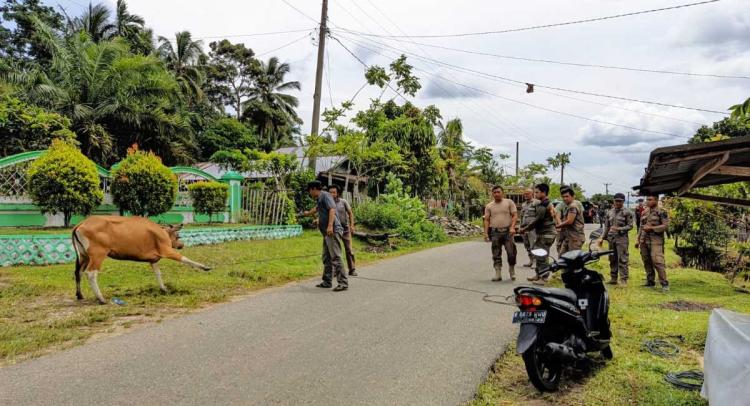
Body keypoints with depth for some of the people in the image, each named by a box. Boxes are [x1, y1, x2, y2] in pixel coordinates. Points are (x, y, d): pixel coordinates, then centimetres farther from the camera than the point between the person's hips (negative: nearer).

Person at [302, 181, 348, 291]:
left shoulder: (325, 195, -4)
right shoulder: (319, 199, 25)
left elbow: (332, 209, -20)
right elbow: (316, 208, 48)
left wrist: (330, 225, -31)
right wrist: (308, 213, 68)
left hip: (333, 231, -10)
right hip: (327, 233, 10)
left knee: (335, 257, -14)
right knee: (326, 258, 13)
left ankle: (343, 283, -16)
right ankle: (327, 281, 20)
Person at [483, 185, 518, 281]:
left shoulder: (509, 202, 4)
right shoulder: (489, 206, 9)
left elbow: (515, 216, 0)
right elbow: (486, 220, 8)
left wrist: (512, 227, -14)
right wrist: (486, 233, -1)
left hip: (507, 231, -2)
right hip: (495, 232, 2)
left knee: (511, 253, -3)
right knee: (496, 255, 3)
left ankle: (512, 271, 19)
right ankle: (498, 274, 7)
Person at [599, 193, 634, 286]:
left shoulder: (627, 212, -3)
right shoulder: (610, 212, 13)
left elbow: (630, 226, -5)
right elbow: (606, 226, 16)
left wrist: (619, 228, -18)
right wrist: (602, 238, 10)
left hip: (622, 238, -5)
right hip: (611, 238, 5)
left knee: (622, 259, -6)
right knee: (612, 259, 9)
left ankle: (624, 279, -2)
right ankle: (613, 278, 16)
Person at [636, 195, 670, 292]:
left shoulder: (662, 212, -5)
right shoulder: (644, 212, 16)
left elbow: (666, 225, -12)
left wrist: (651, 228, -16)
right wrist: (638, 240, 20)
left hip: (655, 241, -7)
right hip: (644, 241, 7)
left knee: (658, 262, -13)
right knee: (647, 262, 9)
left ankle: (664, 284, -8)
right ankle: (650, 282, 18)